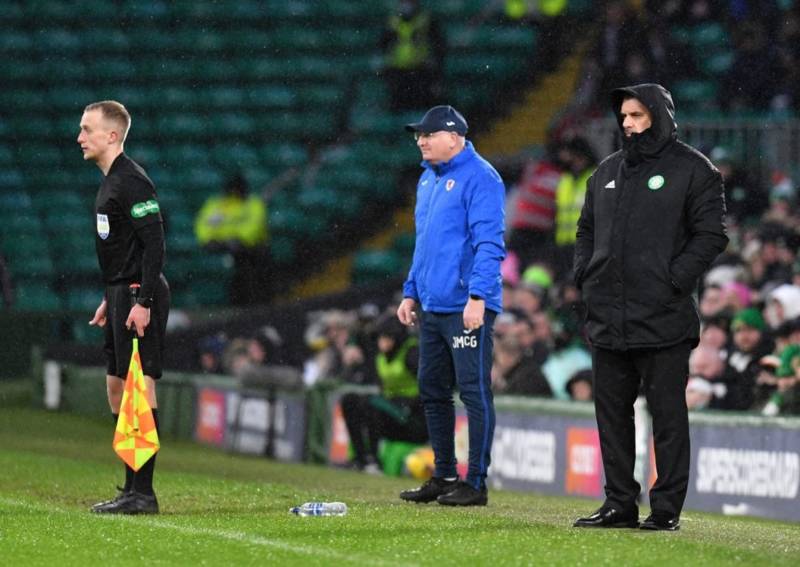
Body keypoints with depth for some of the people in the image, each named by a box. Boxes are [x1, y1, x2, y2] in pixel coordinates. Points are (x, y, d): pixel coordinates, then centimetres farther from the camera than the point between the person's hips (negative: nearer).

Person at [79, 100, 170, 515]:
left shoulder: (132, 182, -14)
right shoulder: (110, 181, 17)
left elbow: (154, 243, -20)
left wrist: (143, 301, -24)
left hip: (139, 296, -11)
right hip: (121, 294, 11)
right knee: (117, 387, 11)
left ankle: (143, 493, -11)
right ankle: (133, 489, 16)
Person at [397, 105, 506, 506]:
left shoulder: (479, 178, -10)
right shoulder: (428, 180, 18)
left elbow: (488, 243, -16)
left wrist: (478, 296, -23)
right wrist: (410, 292, 21)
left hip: (467, 308, -9)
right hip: (431, 306, 9)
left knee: (474, 391, -6)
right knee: (433, 391, 12)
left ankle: (476, 483, -4)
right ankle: (444, 477, 21)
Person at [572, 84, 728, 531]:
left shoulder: (693, 170, -2)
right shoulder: (608, 171, 17)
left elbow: (711, 235, -7)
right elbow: (587, 229, 24)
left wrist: (674, 281, -14)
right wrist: (585, 275, 8)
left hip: (664, 320, -7)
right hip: (608, 319, 7)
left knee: (668, 414, -2)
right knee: (612, 413, 9)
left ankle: (667, 508, 1)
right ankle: (620, 503, 16)